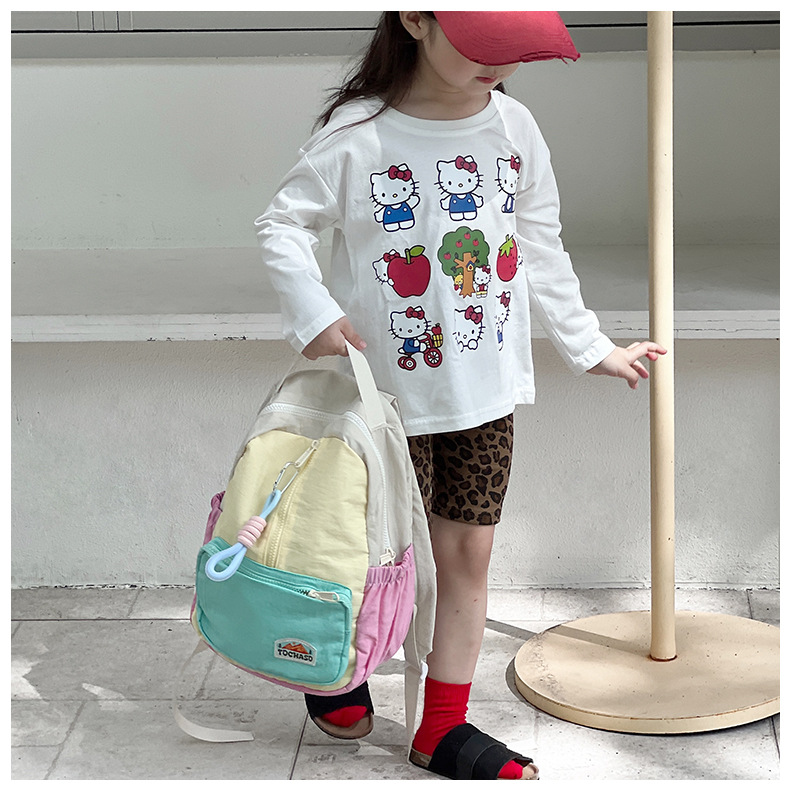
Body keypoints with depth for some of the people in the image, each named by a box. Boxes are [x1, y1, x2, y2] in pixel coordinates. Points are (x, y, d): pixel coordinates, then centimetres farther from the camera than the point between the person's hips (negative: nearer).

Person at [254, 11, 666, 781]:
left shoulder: (514, 127, 0)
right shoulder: (358, 136, -14)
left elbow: (540, 252, 10)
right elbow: (283, 225, -7)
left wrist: (590, 347, 14)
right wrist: (314, 315, -20)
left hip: (488, 390, 4)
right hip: (392, 390, -4)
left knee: (470, 550, 8)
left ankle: (444, 726, 22)